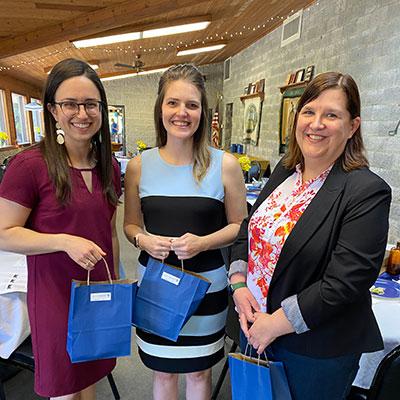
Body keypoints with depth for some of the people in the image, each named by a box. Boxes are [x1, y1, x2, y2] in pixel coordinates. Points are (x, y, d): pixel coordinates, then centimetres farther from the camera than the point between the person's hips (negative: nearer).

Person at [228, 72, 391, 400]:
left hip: (318, 351, -5)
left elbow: (343, 283, -22)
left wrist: (276, 325, -17)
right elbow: (249, 229, 5)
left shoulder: (367, 191, -19)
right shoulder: (285, 170, 0)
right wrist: (239, 285, -7)